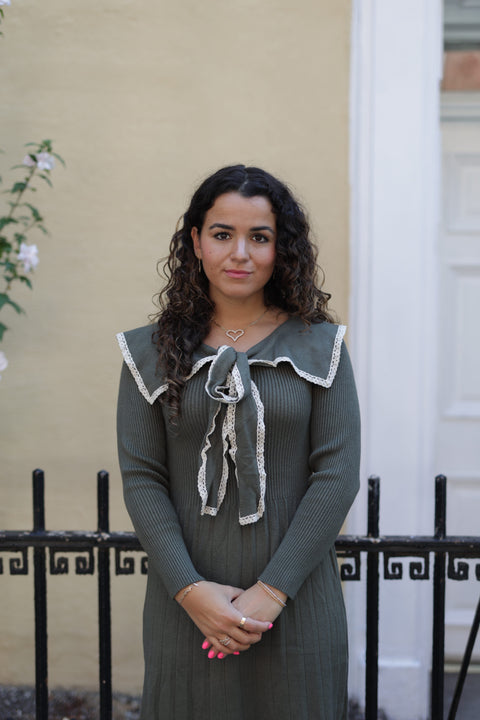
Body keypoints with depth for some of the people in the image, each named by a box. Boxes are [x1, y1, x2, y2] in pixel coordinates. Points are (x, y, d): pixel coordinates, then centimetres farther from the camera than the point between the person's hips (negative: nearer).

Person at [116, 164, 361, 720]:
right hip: (187, 604, 1)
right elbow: (141, 479, -2)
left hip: (297, 601, 0)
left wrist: (271, 591, -12)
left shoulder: (319, 346, 0)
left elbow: (337, 475, -6)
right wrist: (190, 589, -13)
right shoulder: (153, 352, 2)